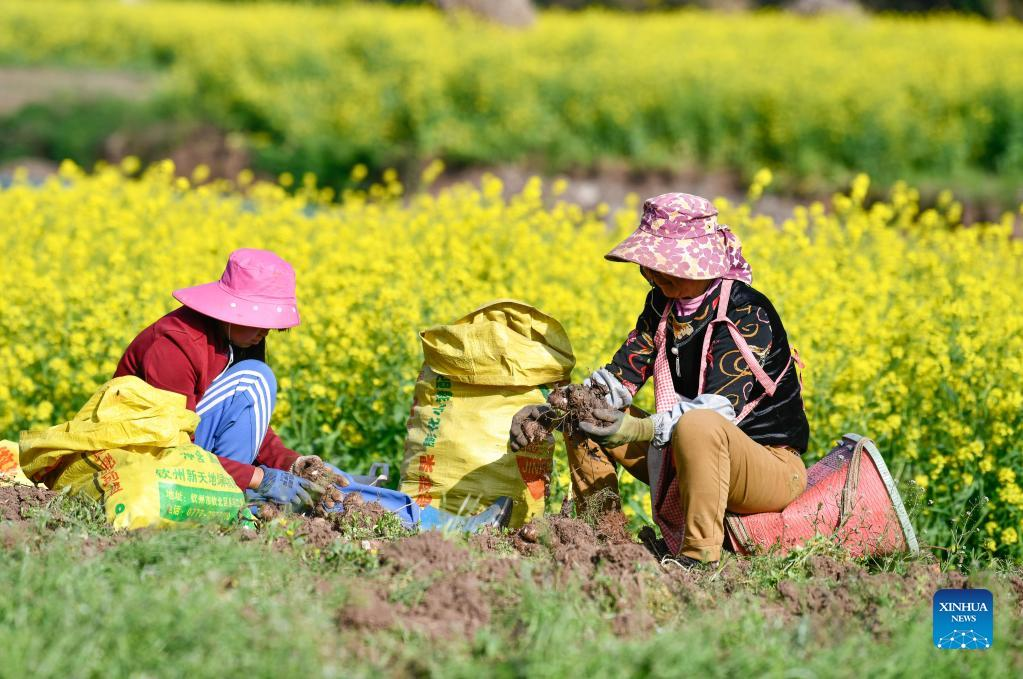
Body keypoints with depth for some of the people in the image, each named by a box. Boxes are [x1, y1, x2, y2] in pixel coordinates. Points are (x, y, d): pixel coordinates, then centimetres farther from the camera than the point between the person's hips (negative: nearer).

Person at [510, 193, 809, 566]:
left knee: (697, 428, -40)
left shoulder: (748, 313, -19)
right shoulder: (663, 305, 5)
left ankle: (700, 559, -35)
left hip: (772, 466, -8)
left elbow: (719, 408, -30)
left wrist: (640, 430, -44)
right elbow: (618, 380, 0)